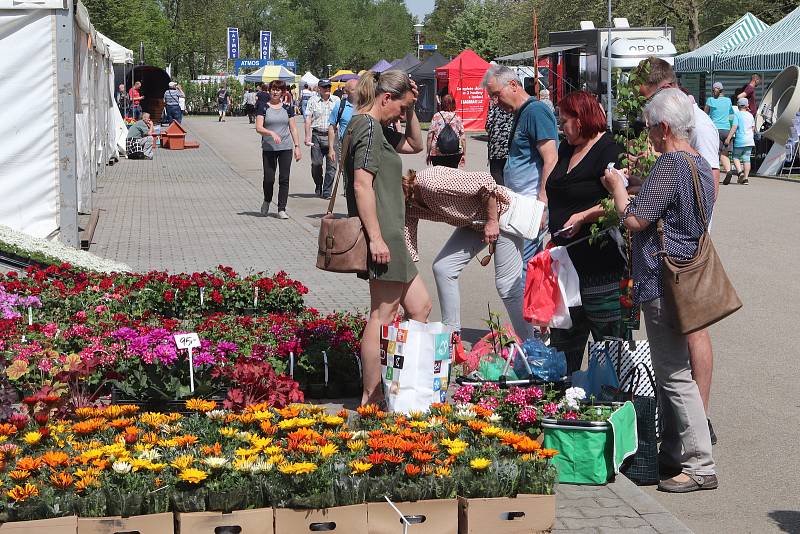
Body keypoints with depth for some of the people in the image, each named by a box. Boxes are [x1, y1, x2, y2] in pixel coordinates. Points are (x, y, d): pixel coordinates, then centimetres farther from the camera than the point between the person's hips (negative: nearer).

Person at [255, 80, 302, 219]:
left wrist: (297, 146, 3)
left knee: (284, 179, -2)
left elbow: (293, 128, 11)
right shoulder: (263, 107, 1)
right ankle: (267, 201, 26)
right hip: (268, 149, -2)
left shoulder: (287, 108, 8)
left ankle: (281, 209, 3)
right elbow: (258, 128, -8)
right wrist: (271, 133, -25)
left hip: (286, 148, 2)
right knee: (269, 178, -3)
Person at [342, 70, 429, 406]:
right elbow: (362, 184, -22)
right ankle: (372, 399, -1)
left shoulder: (376, 128, 17)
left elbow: (415, 145, 30)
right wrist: (376, 238, -24)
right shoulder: (368, 127, -14)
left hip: (388, 235, 11)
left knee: (420, 307, 14)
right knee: (383, 316, -6)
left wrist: (411, 111, 13)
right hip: (381, 235, -11)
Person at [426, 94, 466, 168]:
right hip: (455, 153, 1)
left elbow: (430, 136, -2)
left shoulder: (437, 117, 1)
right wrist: (464, 154, 11)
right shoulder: (457, 118, 4)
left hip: (437, 154, -1)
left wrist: (428, 153, 5)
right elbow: (463, 138, 3)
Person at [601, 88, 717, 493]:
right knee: (670, 371, 17)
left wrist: (617, 189, -1)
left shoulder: (670, 164, -18)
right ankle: (673, 452, 26)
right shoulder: (700, 164, 13)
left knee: (674, 375, -7)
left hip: (663, 282, -10)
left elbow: (636, 219, -18)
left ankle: (700, 466, -6)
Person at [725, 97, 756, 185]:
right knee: (746, 158, 5)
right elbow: (753, 128, 18)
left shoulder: (737, 114, -6)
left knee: (736, 157, 7)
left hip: (740, 140, -5)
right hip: (749, 140, 5)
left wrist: (728, 138, -13)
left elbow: (734, 127, -13)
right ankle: (746, 178, 1)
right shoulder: (750, 115, 12)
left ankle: (740, 172, -15)